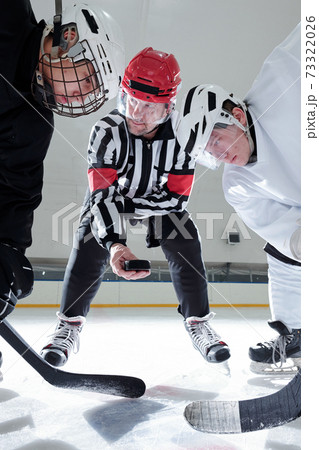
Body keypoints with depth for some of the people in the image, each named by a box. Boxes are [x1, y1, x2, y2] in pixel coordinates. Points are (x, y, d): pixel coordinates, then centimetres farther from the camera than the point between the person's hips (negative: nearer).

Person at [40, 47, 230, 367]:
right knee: (89, 246, -19)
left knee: (186, 248, -16)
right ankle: (69, 328, -1)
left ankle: (199, 324, 4)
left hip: (160, 200, 1)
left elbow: (177, 197, -22)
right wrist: (114, 244, -51)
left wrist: (126, 204, -26)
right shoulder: (107, 132, -30)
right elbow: (102, 195, -36)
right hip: (110, 197, -1)